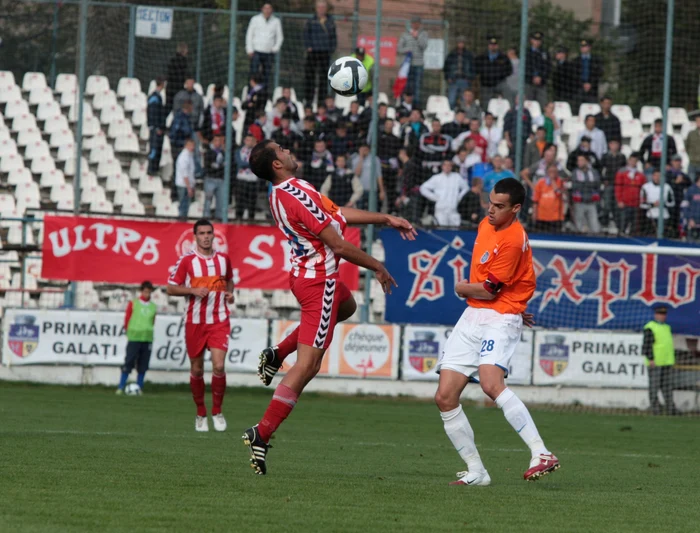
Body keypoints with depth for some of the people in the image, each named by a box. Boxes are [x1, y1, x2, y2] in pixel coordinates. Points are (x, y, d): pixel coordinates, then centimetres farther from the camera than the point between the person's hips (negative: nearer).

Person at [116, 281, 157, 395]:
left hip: (147, 338, 3)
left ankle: (139, 388, 9)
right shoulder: (133, 303, 3)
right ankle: (121, 387, -1)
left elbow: (152, 321, 16)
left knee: (143, 366, 3)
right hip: (134, 338, -3)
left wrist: (147, 331, 6)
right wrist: (129, 332, 6)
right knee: (128, 363, -5)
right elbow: (127, 319, 6)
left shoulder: (153, 307, 11)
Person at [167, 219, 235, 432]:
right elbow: (171, 288, -1)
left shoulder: (223, 259, 6)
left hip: (219, 321, 1)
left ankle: (217, 411, 3)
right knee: (197, 369, 6)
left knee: (218, 366, -13)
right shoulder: (186, 260, -3)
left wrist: (229, 292, 3)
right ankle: (200, 414, 21)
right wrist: (193, 290, -16)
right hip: (195, 321, -1)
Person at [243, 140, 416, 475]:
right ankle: (262, 433, -10)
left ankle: (278, 353, 27)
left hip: (304, 274, 10)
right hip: (319, 281, -10)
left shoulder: (282, 193, 6)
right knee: (307, 365, -8)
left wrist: (385, 219, 15)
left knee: (346, 307, 38)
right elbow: (338, 245, -20)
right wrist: (377, 268, -6)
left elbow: (338, 214, 13)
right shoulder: (297, 196, -24)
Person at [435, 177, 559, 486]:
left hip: (499, 319, -9)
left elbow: (487, 291, -14)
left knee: (491, 384, -32)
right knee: (445, 397, 0)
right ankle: (476, 472, 7)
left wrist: (462, 289, 7)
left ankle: (541, 454, -35)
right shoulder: (486, 226, 12)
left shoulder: (513, 241, -16)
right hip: (472, 319, 9)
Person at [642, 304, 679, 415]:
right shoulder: (650, 328, -8)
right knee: (654, 385, -4)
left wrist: (672, 359, 19)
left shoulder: (667, 327, 17)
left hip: (667, 362, 8)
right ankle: (655, 407, -1)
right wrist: (651, 359, -19)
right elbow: (646, 345, -14)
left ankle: (670, 408, 7)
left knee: (667, 386, 6)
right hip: (655, 363, -8)